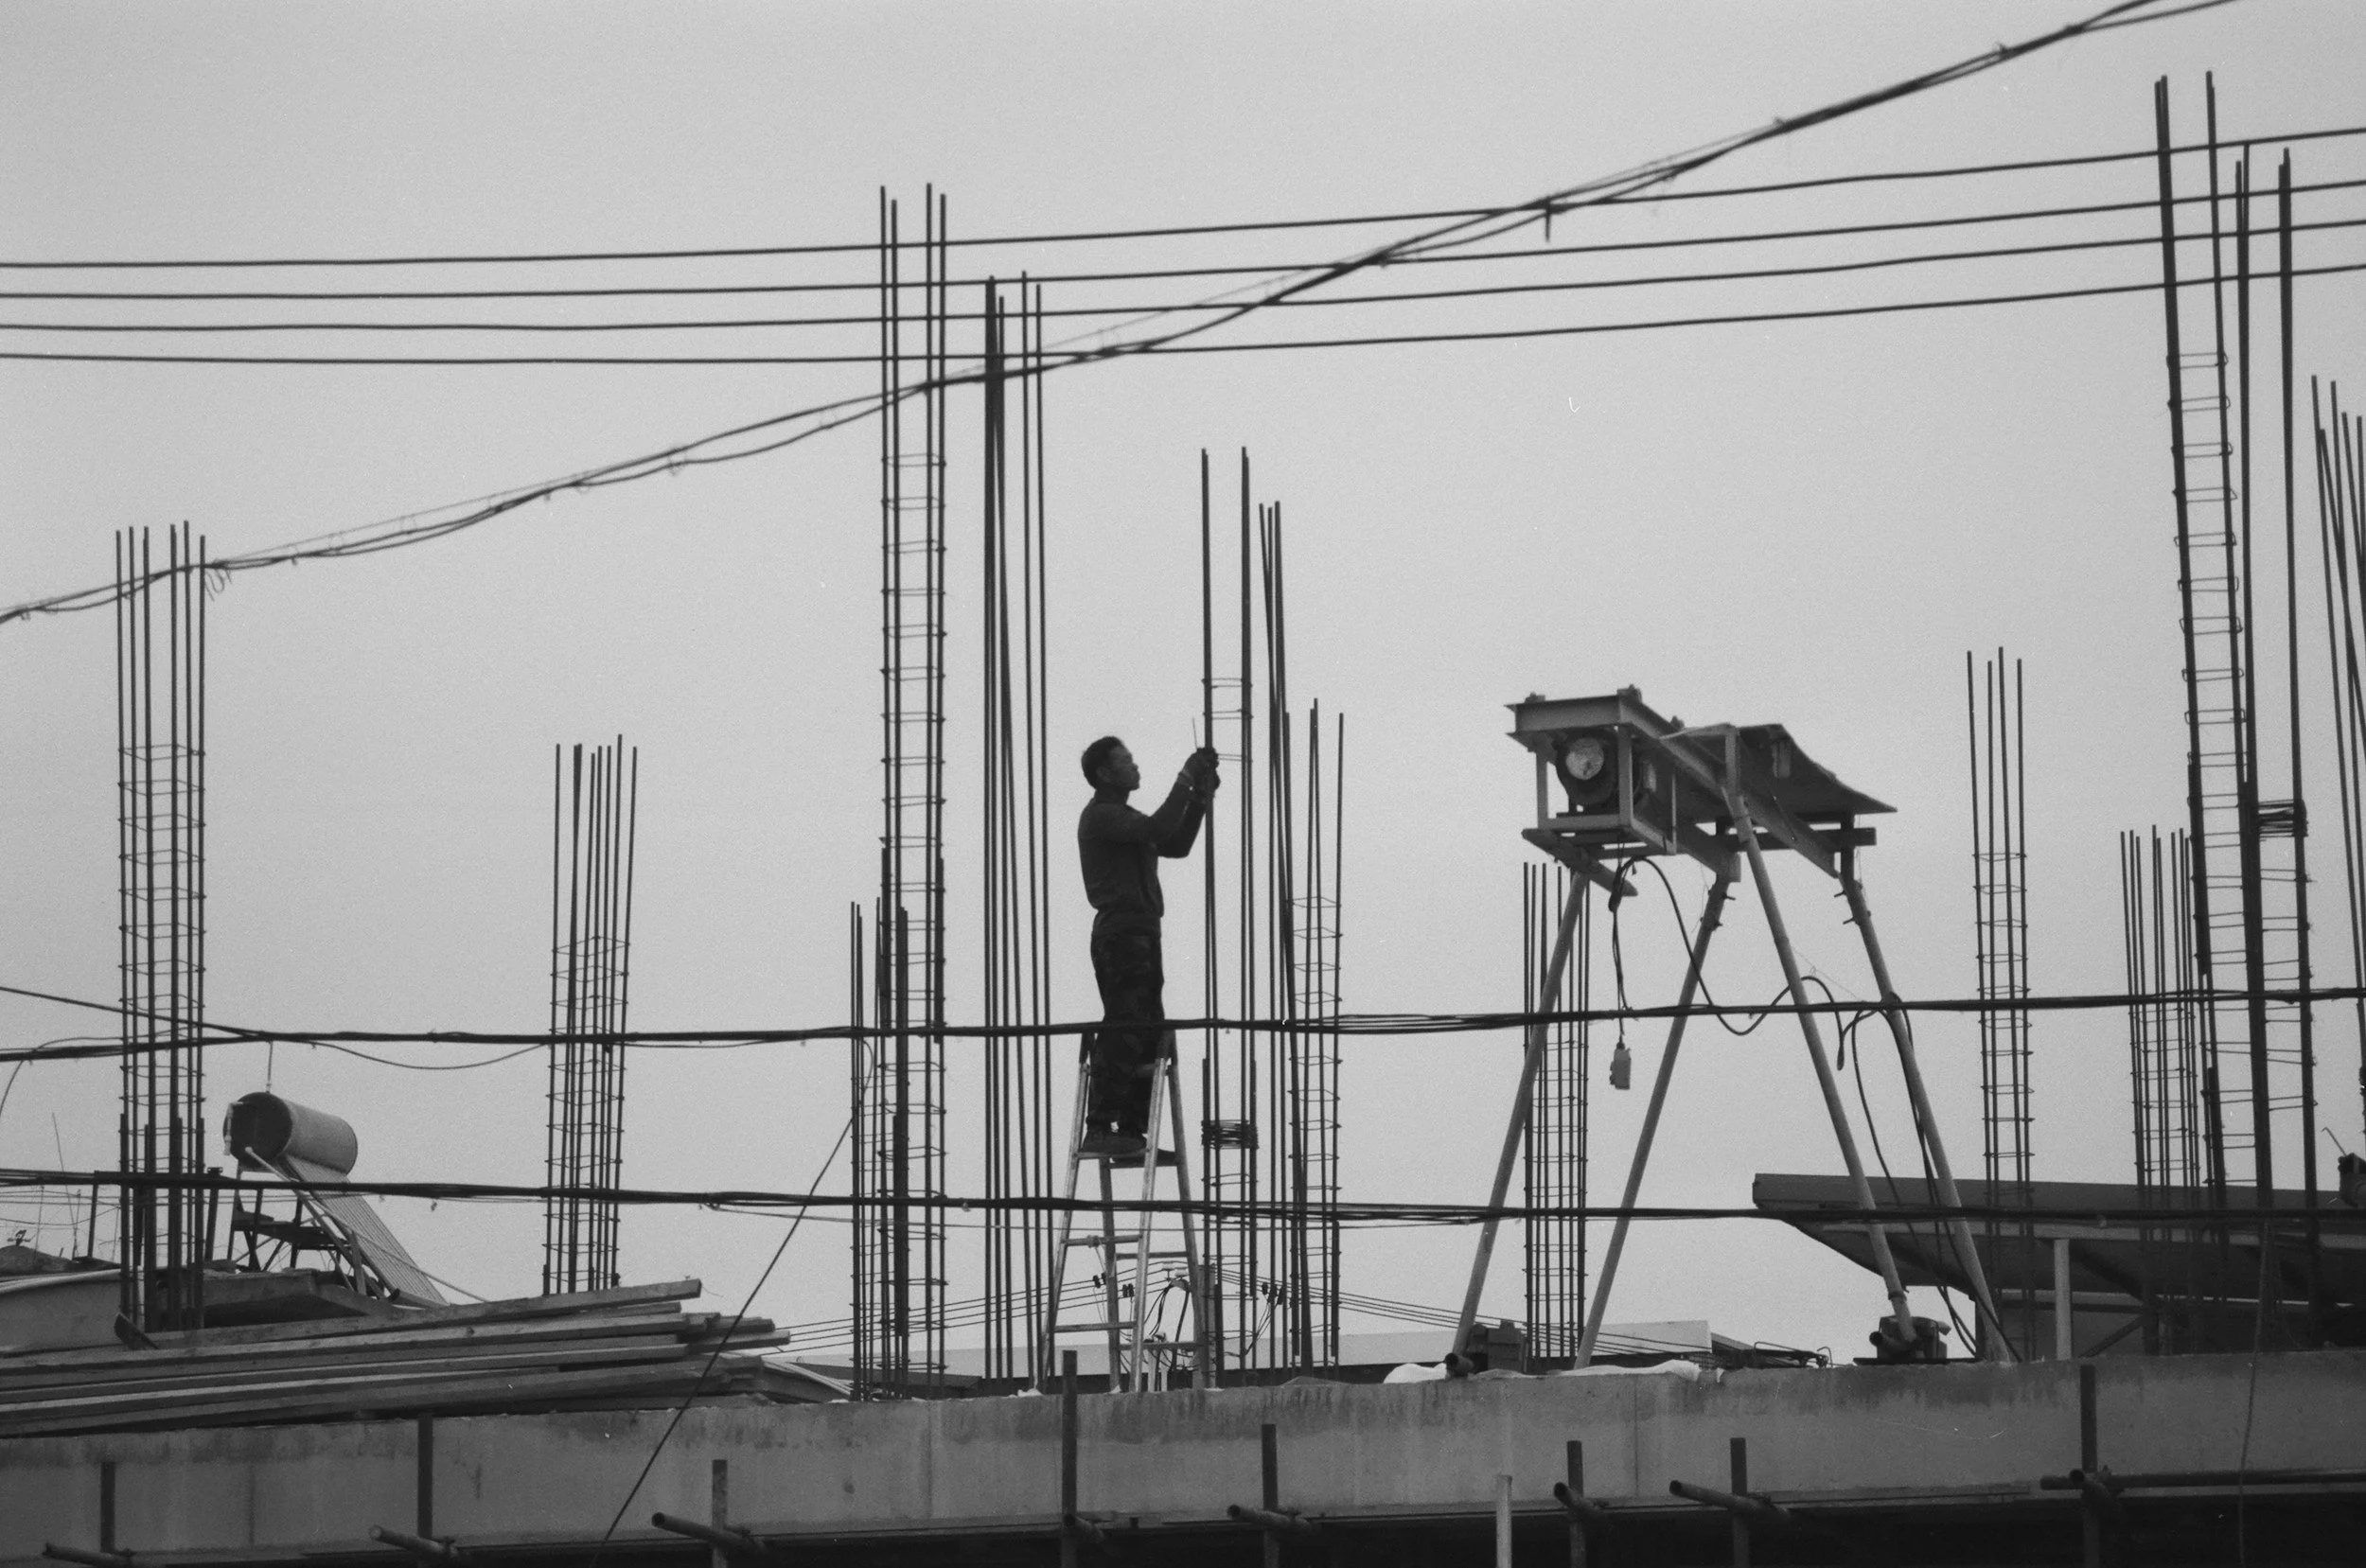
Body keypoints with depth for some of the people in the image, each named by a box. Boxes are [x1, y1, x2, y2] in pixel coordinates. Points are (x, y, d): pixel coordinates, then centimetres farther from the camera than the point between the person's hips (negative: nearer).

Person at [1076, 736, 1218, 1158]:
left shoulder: (1122, 818, 23)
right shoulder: (1101, 816, -8)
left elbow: (1176, 846, 23)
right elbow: (1158, 830, -22)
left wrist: (1201, 796, 15)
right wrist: (1185, 782, -14)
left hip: (1140, 935, 10)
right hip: (1120, 932, -10)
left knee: (1149, 1038, 9)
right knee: (1122, 1035, -15)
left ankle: (1131, 1130, 11)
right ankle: (1100, 1129, -17)